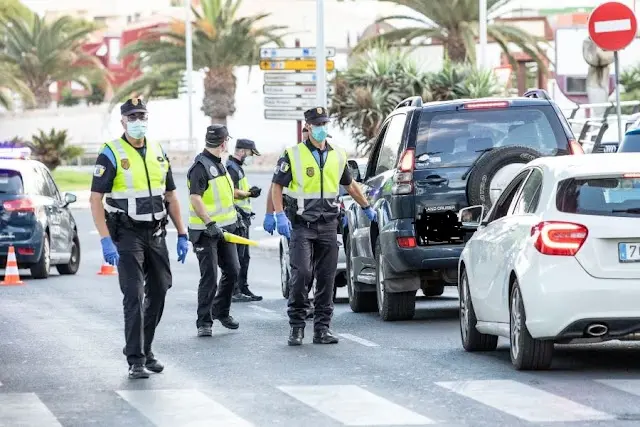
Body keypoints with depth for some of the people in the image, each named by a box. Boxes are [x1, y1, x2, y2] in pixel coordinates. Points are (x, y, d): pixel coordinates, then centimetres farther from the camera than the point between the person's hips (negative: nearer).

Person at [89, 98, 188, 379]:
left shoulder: (158, 153, 10)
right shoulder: (111, 154, -8)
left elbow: (171, 196, 16)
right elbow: (96, 200, -11)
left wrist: (182, 234, 10)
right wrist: (106, 240, -19)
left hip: (156, 233, 6)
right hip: (127, 234, -6)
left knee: (158, 292, 9)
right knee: (134, 295, -11)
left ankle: (145, 349, 24)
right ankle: (136, 360, -9)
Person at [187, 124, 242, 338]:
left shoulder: (218, 164, 14)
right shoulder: (201, 166, -15)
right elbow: (195, 198, -24)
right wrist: (210, 224, -31)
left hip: (224, 229, 9)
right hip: (206, 231, -9)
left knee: (232, 270, 10)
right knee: (209, 277, -6)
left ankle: (221, 311, 27)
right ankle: (204, 322, 0)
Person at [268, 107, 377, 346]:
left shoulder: (338, 156, 11)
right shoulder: (293, 155, -2)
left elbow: (349, 184, 26)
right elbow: (277, 186, -2)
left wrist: (367, 208, 33)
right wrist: (280, 215, -13)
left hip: (328, 225, 4)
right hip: (301, 225, -4)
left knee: (326, 278, 3)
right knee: (301, 274, -14)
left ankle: (322, 328, 8)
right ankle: (296, 326, -3)